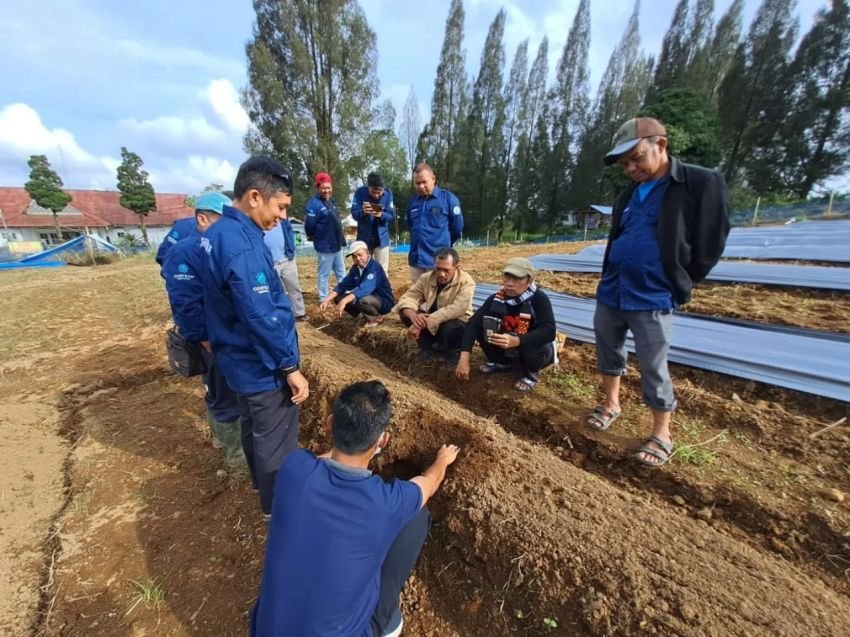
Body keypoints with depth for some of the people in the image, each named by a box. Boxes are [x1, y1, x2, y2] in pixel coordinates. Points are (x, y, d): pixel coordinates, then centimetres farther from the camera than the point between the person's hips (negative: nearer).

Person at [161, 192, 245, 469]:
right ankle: (236, 453, 23)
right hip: (215, 340, -8)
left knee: (218, 392, 24)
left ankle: (220, 436, 44)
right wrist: (210, 345, -21)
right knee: (227, 397, 5)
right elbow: (186, 307, -24)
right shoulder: (185, 252, -19)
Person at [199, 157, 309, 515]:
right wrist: (290, 368, -18)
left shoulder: (218, 233, 5)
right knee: (276, 441, 10)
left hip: (241, 359, 10)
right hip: (262, 366, -10)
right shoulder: (242, 246, -28)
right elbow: (263, 319, -28)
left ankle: (262, 484, 50)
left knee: (254, 428, 27)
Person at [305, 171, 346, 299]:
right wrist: (314, 237, -3)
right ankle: (324, 299, 14)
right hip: (325, 246, -9)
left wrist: (340, 238, 12)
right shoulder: (314, 204, -17)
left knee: (341, 273, 17)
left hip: (337, 244, 9)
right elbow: (309, 225, -20)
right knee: (324, 275, 3)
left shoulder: (331, 201, 10)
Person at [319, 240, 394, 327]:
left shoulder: (374, 267, -24)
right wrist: (327, 299, -12)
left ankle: (376, 317, -5)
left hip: (384, 302, -8)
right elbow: (343, 285, 1)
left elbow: (364, 288, -38)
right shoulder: (355, 268, 1)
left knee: (361, 300, -38)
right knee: (338, 298, -2)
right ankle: (369, 314, 5)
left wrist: (344, 301, -46)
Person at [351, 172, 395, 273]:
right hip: (364, 238, 0)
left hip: (381, 239, 0)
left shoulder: (388, 193, -8)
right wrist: (362, 211, -35)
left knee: (382, 271, 5)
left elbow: (391, 214, -9)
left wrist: (381, 215, -32)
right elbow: (354, 213, -12)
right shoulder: (360, 192, -10)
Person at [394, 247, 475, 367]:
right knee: (406, 314, -18)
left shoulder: (466, 282, -22)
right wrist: (413, 315, -39)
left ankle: (452, 352, -3)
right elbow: (408, 298, -14)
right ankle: (426, 346, 2)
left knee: (450, 327, -38)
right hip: (429, 322, 4)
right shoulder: (426, 278, -9)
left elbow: (456, 310, -36)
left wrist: (423, 324, -43)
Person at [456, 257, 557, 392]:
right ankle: (503, 363, 9)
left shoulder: (539, 299, -27)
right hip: (508, 348, 4)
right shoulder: (496, 298, -17)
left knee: (537, 349, -38)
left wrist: (516, 340, -57)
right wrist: (464, 358, -36)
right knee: (482, 328, -18)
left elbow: (549, 331, -40)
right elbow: (473, 323, -25)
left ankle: (531, 373, -1)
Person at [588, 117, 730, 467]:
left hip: (652, 300, -6)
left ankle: (662, 435, 22)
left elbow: (708, 246, -4)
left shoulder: (703, 184, -7)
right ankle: (611, 405, 38)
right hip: (610, 294, 6)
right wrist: (611, 281, 14)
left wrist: (677, 287, 1)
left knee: (654, 372, 3)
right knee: (609, 355, 17)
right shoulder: (630, 194, 11)